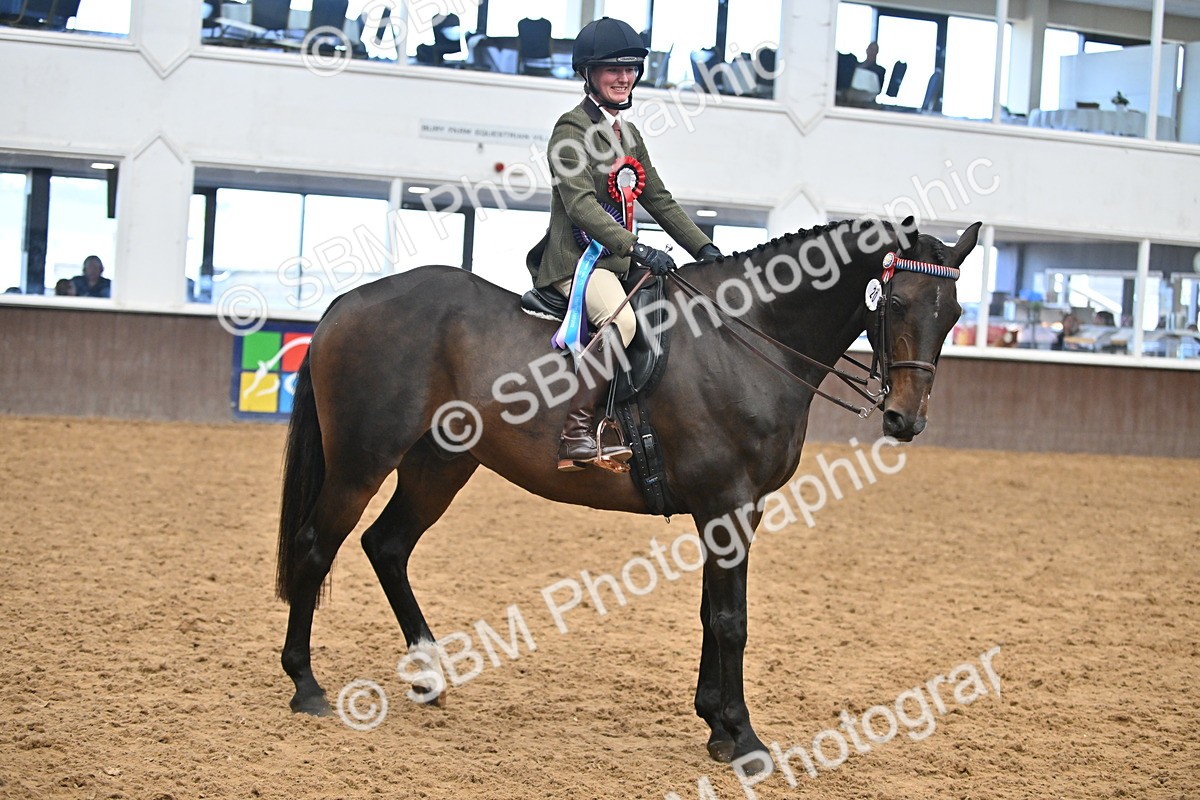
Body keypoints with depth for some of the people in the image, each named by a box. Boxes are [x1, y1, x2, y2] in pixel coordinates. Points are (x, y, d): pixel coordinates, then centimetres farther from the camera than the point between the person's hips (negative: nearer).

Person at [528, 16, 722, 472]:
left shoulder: (628, 135, 19)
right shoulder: (573, 129, -9)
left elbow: (658, 200, 21)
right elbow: (580, 204, -20)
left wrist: (703, 249, 9)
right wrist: (636, 249, -31)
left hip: (615, 259, 10)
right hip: (576, 258, -10)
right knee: (621, 321, -36)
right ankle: (575, 436, -35)